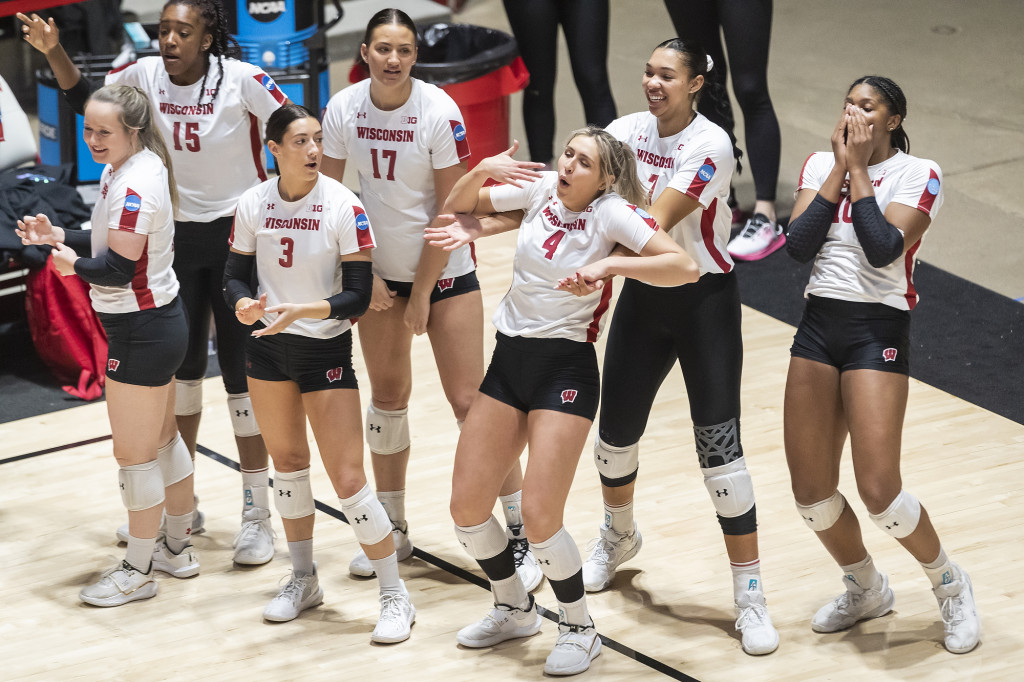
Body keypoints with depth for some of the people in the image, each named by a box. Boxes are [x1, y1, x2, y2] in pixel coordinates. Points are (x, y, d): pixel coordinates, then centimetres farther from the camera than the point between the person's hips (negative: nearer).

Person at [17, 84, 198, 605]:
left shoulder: (135, 183, -24)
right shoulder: (121, 169, 6)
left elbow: (118, 268, -27)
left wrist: (74, 265, -10)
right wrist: (58, 236, 4)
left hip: (142, 332, -10)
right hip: (158, 322, 10)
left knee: (134, 454, 3)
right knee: (162, 441, 22)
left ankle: (138, 571, 16)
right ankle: (178, 548, 36)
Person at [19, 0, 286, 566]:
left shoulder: (242, 80, -18)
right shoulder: (146, 75, -4)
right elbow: (84, 96, 10)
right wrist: (53, 52, -6)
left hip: (240, 239, -5)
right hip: (177, 237, 5)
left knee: (242, 371, -4)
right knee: (180, 368, 11)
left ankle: (257, 513, 6)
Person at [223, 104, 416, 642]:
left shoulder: (343, 207, -16)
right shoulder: (252, 205, -5)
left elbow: (358, 296, -16)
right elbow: (236, 275, 3)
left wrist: (302, 310, -30)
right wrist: (242, 304, -19)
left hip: (326, 350, -4)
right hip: (268, 346, 4)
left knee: (348, 481, -7)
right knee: (287, 462, 16)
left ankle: (395, 597, 6)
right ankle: (303, 580, 34)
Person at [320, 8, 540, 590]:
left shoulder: (439, 112, -19)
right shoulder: (344, 110, -8)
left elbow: (451, 210, -15)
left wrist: (422, 293, -13)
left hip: (443, 270, -4)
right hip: (379, 271, 4)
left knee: (469, 400, -7)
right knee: (388, 398, 11)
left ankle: (522, 535, -1)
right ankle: (394, 531, 25)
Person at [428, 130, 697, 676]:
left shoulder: (612, 211, -14)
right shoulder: (541, 186, 1)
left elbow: (685, 267, -24)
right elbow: (459, 205, 12)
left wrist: (608, 265, -32)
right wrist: (482, 171, -8)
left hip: (565, 370, -6)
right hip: (508, 363, 6)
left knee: (538, 513, -15)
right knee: (466, 506, 5)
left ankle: (580, 629, 9)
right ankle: (513, 610, 29)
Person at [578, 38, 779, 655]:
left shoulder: (710, 146, -19)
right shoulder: (630, 130, -1)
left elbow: (656, 222, -29)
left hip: (705, 303, -6)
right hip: (643, 299, 6)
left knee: (720, 451, -9)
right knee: (616, 433, 14)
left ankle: (751, 596, 1)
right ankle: (620, 536, 45)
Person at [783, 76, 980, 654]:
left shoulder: (919, 174, -6)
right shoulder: (821, 164, 8)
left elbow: (883, 250, -20)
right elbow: (798, 246, -5)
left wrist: (859, 168, -14)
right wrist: (840, 167, -7)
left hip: (879, 329, -5)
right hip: (819, 324, 5)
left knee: (878, 490, -13)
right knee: (811, 488, 6)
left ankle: (950, 584, 14)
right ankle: (867, 590, 31)